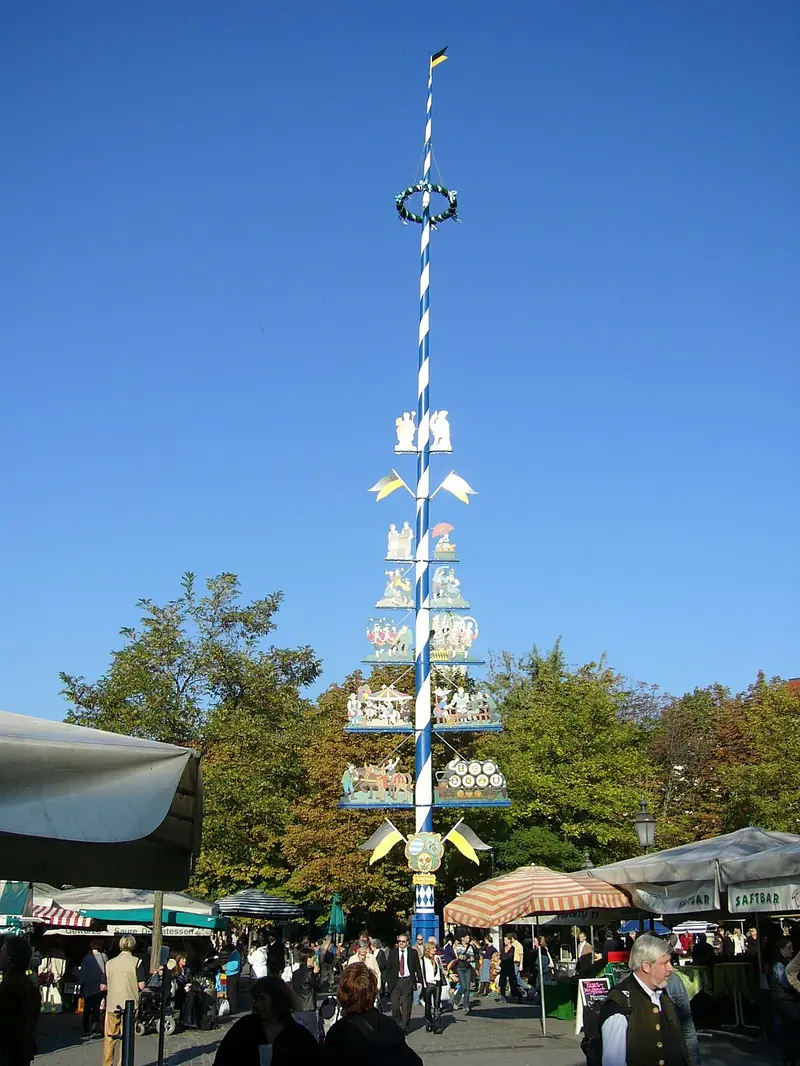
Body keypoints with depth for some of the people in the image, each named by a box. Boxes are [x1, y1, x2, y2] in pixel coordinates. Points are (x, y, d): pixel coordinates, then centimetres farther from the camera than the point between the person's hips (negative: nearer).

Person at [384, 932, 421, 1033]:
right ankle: (397, 1024, 17)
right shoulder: (392, 952, 5)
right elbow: (388, 967, 7)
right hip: (395, 980, 1)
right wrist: (388, 981, 1)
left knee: (406, 1005, 2)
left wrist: (419, 980, 1)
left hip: (408, 981, -1)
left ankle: (405, 1027, 12)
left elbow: (417, 968, 5)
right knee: (394, 1003, -5)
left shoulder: (413, 952, 3)